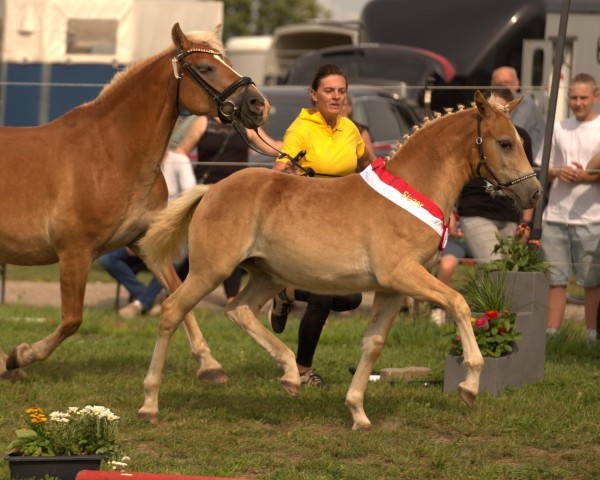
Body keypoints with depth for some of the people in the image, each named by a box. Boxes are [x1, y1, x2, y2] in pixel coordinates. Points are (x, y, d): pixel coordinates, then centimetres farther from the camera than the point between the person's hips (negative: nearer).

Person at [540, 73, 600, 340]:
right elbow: (544, 171, 17)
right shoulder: (559, 128, 13)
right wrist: (556, 173, -5)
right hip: (555, 217, 4)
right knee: (554, 278, 4)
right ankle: (551, 332, 8)